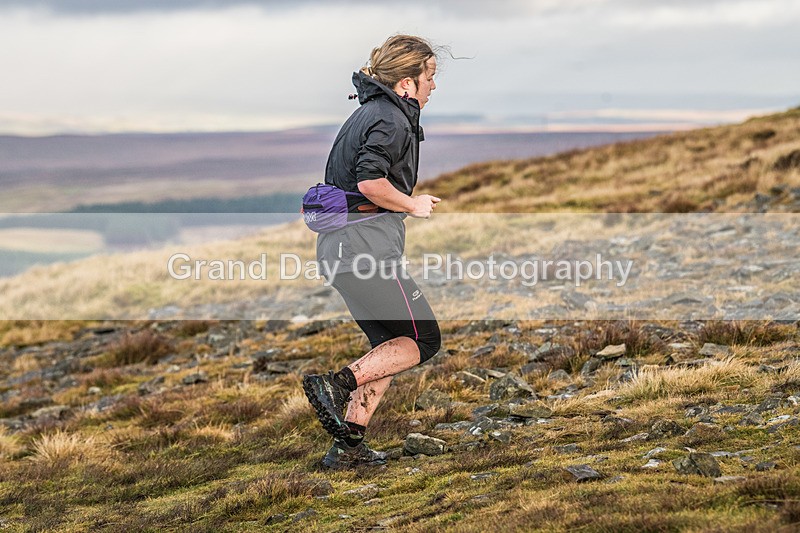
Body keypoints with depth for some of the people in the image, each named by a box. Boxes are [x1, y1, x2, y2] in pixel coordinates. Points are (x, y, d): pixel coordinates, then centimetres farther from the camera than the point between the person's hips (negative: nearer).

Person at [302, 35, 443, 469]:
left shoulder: (369, 113, 21)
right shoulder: (391, 120, -11)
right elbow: (371, 181, -24)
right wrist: (413, 205, -9)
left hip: (337, 244, 10)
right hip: (366, 242, -10)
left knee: (390, 345, 15)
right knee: (422, 340, -1)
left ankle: (348, 445, 11)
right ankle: (336, 382, -15)